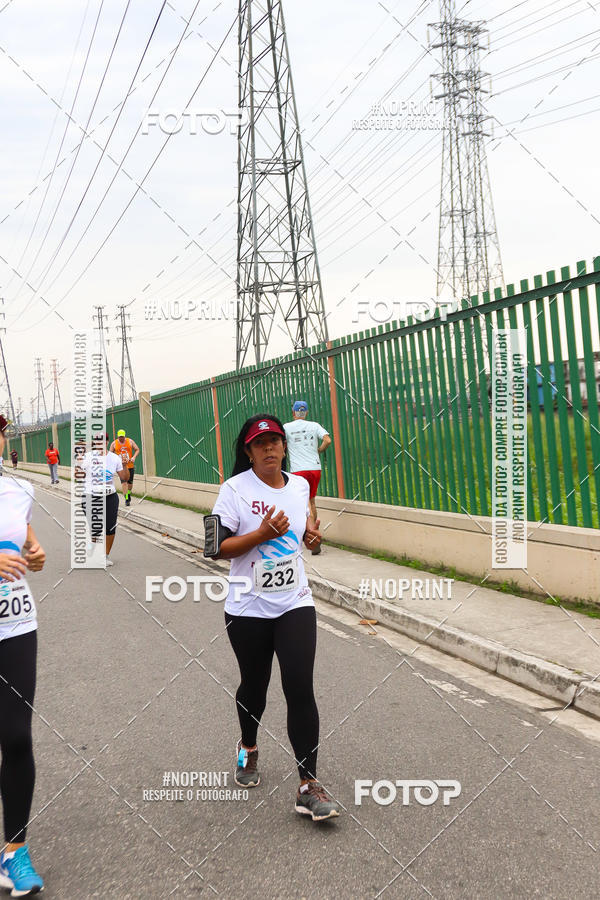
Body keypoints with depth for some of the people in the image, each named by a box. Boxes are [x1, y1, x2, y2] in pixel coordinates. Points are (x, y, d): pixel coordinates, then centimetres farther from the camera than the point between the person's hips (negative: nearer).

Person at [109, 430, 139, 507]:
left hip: (130, 465, 2)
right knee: (124, 482, -12)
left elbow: (137, 449, 6)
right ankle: (126, 499, -11)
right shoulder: (114, 443, 0)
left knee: (130, 482, 10)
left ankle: (129, 494, 37)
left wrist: (134, 457, -10)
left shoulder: (130, 441, 1)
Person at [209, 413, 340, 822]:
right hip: (248, 610, -2)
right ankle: (249, 747, 45)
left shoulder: (299, 485, 5)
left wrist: (311, 533, 2)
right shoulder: (235, 489, -9)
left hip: (295, 604, 2)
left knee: (300, 688, -8)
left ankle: (308, 785, 0)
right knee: (254, 685, 14)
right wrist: (263, 533, -23)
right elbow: (217, 547, -13)